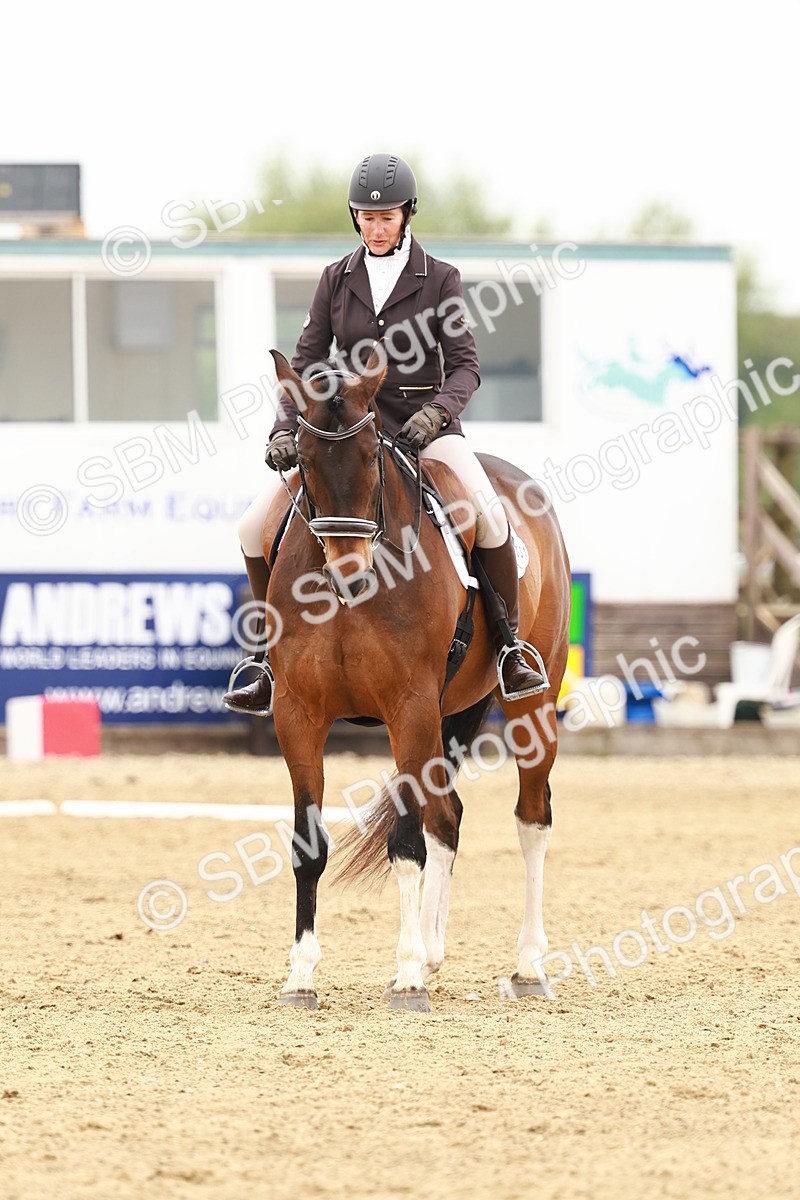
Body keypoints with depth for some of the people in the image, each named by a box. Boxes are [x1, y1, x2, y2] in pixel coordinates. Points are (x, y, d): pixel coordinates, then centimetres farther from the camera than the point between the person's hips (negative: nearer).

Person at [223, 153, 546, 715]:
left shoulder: (440, 280, 0)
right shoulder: (337, 280, 6)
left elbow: (465, 365, -7)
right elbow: (307, 363, 6)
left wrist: (436, 411, -27)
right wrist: (285, 429, -9)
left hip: (424, 428, -3)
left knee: (490, 517, -30)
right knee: (255, 529, -9)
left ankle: (509, 647, -13)